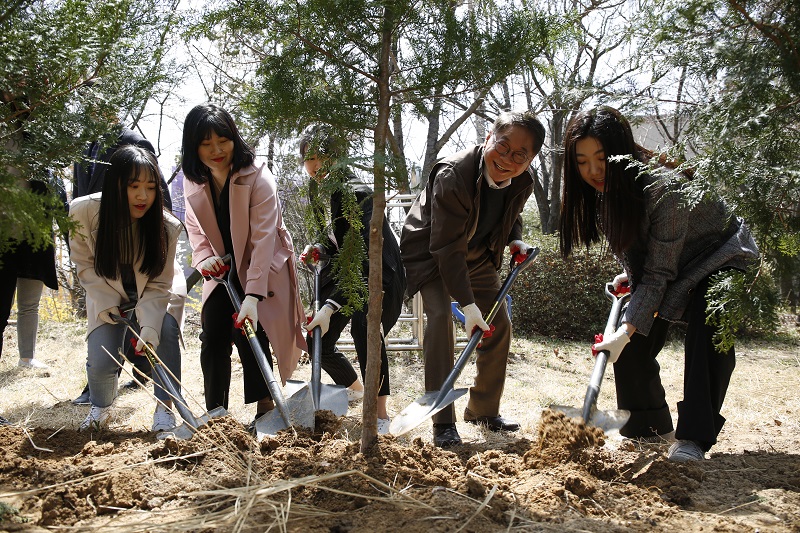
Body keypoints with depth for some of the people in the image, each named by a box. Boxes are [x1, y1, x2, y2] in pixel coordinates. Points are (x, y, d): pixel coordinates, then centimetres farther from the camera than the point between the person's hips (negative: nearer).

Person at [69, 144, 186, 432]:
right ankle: (100, 408, 19)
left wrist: (150, 326, -37)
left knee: (164, 331, -27)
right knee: (100, 360, -13)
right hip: (109, 290, 0)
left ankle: (164, 408, -10)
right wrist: (106, 301, -20)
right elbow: (84, 262, -10)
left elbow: (158, 285, -23)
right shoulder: (83, 212, -28)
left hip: (155, 289, 0)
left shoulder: (167, 226, -30)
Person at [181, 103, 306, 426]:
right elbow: (194, 226, 9)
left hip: (263, 269, -5)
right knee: (213, 338, -1)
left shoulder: (257, 177, -23)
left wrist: (253, 296, -34)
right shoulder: (193, 180, -4)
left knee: (249, 334, -16)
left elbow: (263, 238, -28)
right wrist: (204, 257, -13)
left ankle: (265, 409, -3)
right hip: (223, 271, 5)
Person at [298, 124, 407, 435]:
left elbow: (363, 260, -35)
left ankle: (380, 414, -26)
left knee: (363, 326, -36)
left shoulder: (356, 193, -27)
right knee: (317, 343, 7)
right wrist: (316, 248, -4)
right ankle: (354, 387, 38)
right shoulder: (318, 192, -1)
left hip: (379, 276, -8)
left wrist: (330, 307, -42)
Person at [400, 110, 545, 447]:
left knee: (499, 326, 4)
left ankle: (484, 410, 21)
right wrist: (468, 304, -37)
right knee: (439, 317, -24)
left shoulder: (523, 181, -15)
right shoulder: (452, 175, -35)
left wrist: (515, 240, -11)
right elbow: (447, 247, -35)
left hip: (477, 255, 7)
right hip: (431, 253, -6)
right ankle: (443, 422, -20)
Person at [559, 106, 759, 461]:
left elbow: (658, 273, -34)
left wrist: (627, 331, -37)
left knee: (706, 336, -28)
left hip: (720, 258, -7)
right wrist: (629, 275, 0)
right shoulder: (604, 190, -14)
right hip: (662, 260, 7)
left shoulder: (663, 188, -37)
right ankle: (649, 425, 13)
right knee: (632, 344, -3)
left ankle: (695, 436, -23)